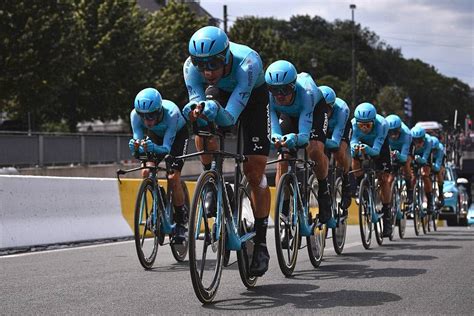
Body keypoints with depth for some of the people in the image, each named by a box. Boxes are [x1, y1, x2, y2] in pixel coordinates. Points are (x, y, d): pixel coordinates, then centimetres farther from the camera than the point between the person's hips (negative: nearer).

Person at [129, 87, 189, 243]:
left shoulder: (171, 113, -41)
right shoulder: (135, 115, -32)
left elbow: (166, 148, -41)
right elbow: (138, 138, -29)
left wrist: (153, 148, -62)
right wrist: (135, 146, -53)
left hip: (177, 134, -3)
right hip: (155, 135, 3)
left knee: (173, 177, -19)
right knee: (147, 172, -20)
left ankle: (181, 220, -2)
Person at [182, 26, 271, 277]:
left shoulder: (247, 62, -42)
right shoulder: (191, 66, -32)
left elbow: (229, 117, -47)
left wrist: (214, 111, -67)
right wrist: (197, 110, -56)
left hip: (253, 97, -3)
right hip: (220, 93, 3)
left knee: (255, 171, -10)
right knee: (204, 135, -29)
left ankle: (260, 243, 0)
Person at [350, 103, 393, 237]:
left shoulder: (382, 124, -39)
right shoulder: (353, 124, -34)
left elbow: (376, 150, -44)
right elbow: (353, 143, -42)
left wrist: (367, 149, -65)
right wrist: (355, 149, -65)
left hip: (380, 146, -2)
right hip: (362, 143, 2)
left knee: (384, 179, -12)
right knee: (355, 160, -29)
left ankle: (386, 215, -3)